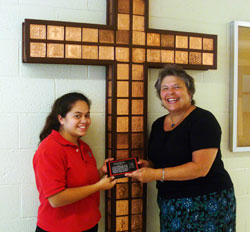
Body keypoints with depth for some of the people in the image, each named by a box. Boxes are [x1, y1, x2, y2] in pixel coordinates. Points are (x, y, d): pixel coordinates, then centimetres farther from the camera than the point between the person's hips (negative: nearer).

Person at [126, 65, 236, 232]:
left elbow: (200, 167, -22)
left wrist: (156, 174, -23)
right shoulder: (158, 124, 8)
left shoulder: (203, 120, -13)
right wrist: (148, 166, -4)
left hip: (206, 204, -5)